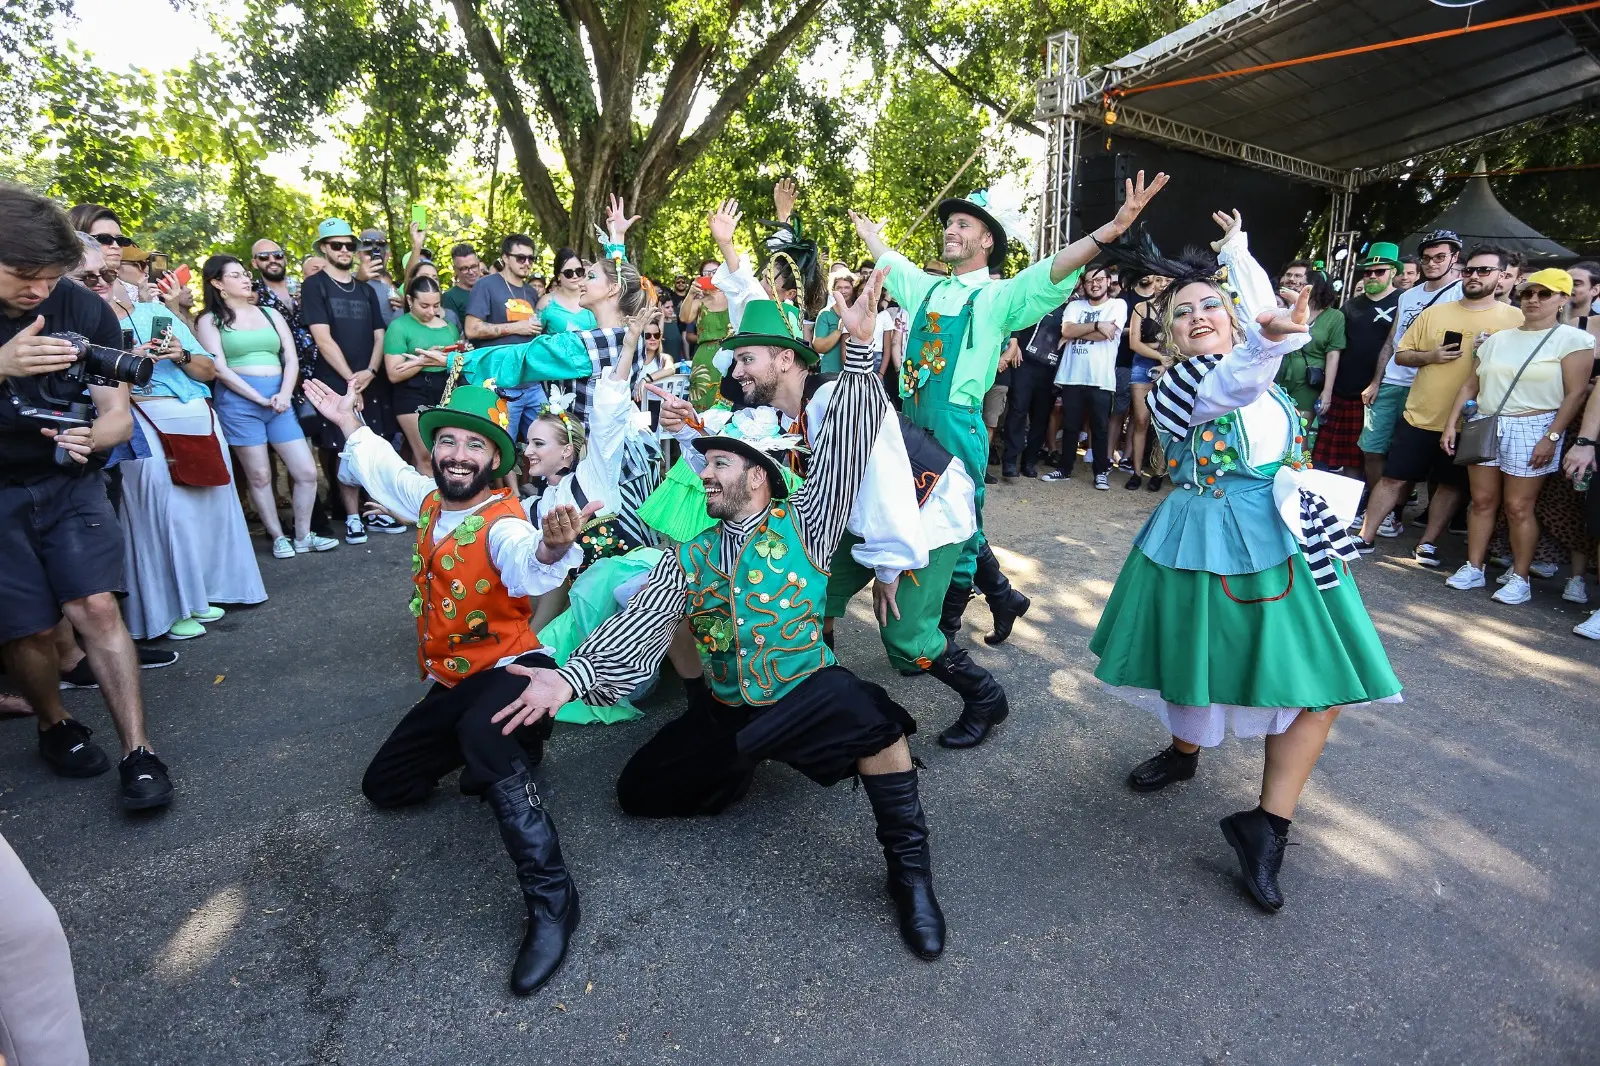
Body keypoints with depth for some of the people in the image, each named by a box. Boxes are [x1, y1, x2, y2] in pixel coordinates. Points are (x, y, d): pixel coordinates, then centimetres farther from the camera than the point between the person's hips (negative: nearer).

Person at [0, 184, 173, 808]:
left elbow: (119, 415, -5)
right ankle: (54, 725, 27)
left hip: (68, 482, 1)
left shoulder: (85, 309, -7)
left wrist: (92, 437, -28)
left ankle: (138, 753, -6)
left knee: (95, 607, -10)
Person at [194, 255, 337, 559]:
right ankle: (279, 537, 12)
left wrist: (284, 394, -7)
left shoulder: (270, 314, 16)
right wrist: (260, 398, -12)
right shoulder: (211, 320, 4)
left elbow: (291, 358, 9)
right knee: (259, 476, 1)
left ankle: (303, 536, 11)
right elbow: (220, 369, -5)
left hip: (279, 399, 4)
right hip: (238, 401, -4)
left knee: (307, 471, -2)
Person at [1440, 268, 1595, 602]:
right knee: (1482, 501, 6)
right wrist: (1451, 423, 4)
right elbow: (1470, 385, 13)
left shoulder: (1572, 340, 0)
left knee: (1518, 506, -3)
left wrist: (1551, 437, -14)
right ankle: (1473, 568, 13)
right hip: (1484, 426, 4)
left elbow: (1575, 393, -6)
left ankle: (1519, 578, 7)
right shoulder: (1497, 339, 13)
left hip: (1532, 428, -4)